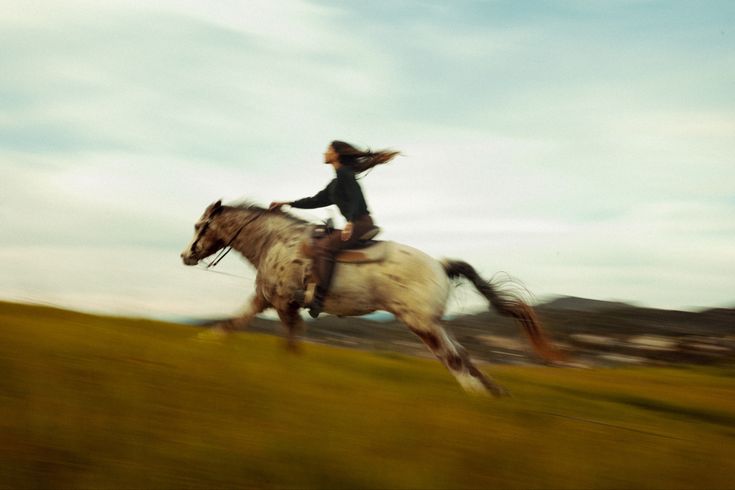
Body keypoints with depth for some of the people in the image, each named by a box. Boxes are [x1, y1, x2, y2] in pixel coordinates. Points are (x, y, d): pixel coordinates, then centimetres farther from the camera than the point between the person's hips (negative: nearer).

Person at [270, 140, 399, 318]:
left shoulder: (344, 173, -5)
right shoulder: (335, 183, 24)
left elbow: (355, 199, -16)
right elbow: (317, 200, 27)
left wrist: (350, 222, -31)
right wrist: (287, 203, 26)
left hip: (360, 222, -11)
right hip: (356, 224, 11)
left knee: (323, 247, -24)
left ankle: (318, 299, -33)